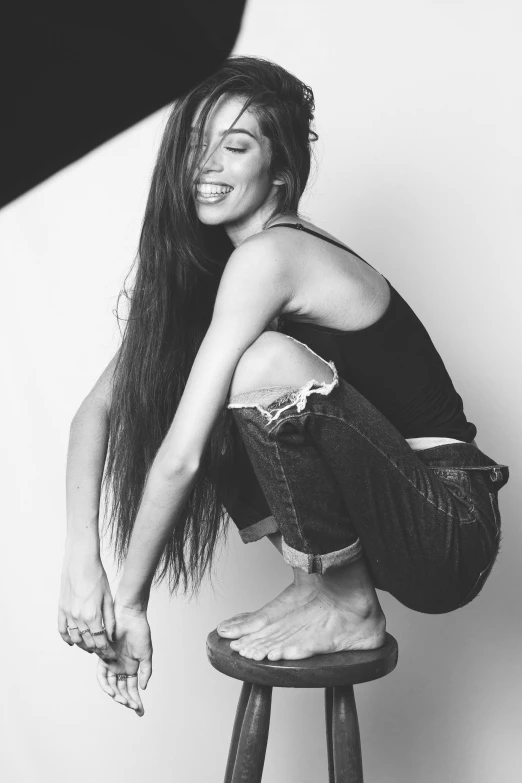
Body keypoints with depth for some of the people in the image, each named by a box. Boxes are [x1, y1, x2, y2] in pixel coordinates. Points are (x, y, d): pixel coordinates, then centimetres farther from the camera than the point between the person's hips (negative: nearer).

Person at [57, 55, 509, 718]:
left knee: (270, 361, -29)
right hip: (385, 520, 8)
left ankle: (350, 608, -8)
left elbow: (181, 457, -24)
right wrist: (80, 558, -13)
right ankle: (318, 581, 7)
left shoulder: (269, 255, -21)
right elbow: (99, 409, 0)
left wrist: (130, 601, -13)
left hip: (449, 527, -7)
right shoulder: (197, 266, 5)